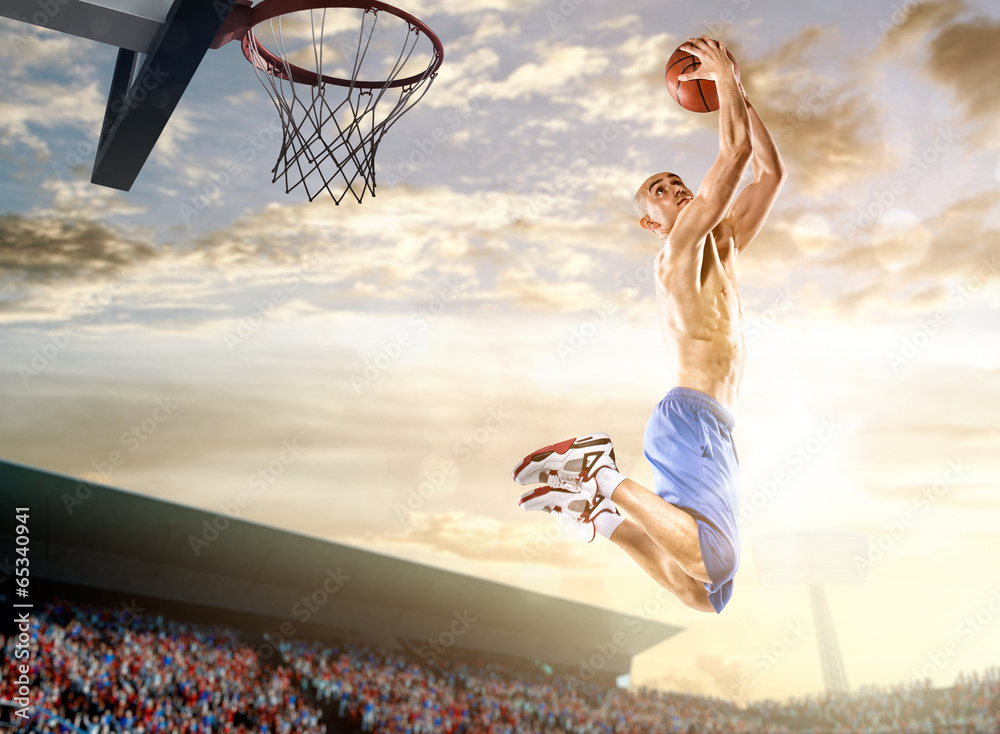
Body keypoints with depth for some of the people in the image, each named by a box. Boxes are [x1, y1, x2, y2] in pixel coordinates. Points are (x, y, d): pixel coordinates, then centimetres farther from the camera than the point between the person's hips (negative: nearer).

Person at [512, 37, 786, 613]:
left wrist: (739, 91, 27)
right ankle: (602, 475, -15)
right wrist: (724, 75, 10)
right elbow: (737, 150, -3)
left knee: (705, 595, 5)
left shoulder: (720, 246, 27)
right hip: (693, 416, -9)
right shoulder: (681, 243, 2)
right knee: (712, 560, -27)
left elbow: (772, 171, 29)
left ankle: (598, 510, 4)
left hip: (711, 430, 9)